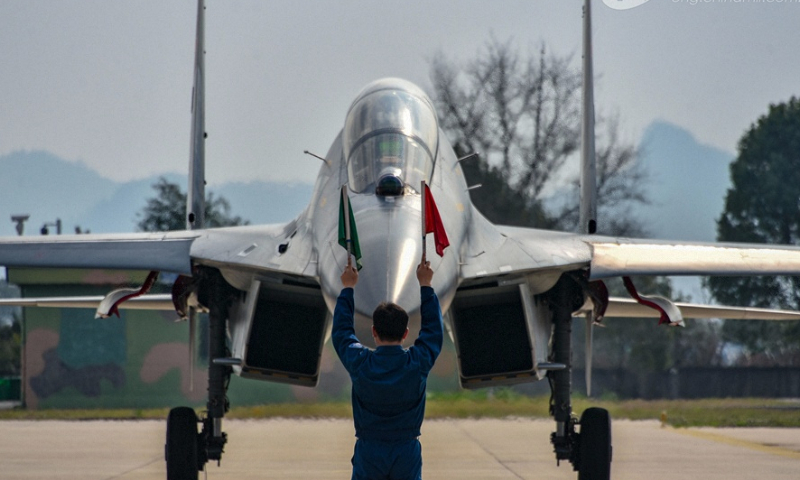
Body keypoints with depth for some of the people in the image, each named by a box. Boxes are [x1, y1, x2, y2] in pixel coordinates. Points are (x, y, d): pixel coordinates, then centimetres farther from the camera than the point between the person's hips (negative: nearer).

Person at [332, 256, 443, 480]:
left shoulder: (360, 364, -11)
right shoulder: (418, 363, -10)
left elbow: (341, 329, 8)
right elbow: (433, 327, 8)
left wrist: (347, 288, 20)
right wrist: (425, 286, 20)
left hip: (368, 454, 0)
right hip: (407, 453, 0)